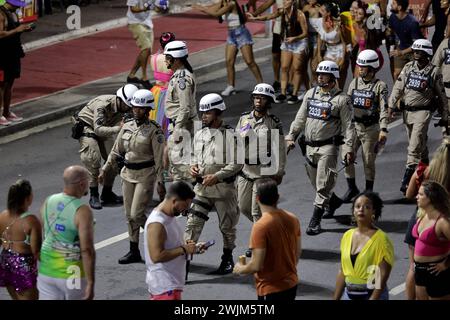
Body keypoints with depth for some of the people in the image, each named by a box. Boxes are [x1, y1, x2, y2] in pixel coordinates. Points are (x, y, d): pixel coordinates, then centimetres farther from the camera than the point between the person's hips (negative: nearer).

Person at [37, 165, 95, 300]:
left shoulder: (48, 202, 0)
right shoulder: (83, 211, -19)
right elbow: (87, 250, -22)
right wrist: (91, 283, -18)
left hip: (47, 272, 5)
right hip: (73, 275, -5)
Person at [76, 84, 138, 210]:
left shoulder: (123, 107, -16)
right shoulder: (102, 105, -37)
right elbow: (98, 129, -46)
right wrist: (118, 128, -58)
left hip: (104, 130, 7)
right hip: (87, 126, -7)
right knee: (93, 159, -19)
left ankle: (107, 194, 12)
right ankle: (94, 196, -11)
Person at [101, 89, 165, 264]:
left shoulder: (154, 130, -11)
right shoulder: (127, 127, 6)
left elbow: (159, 158, -12)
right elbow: (116, 151, 13)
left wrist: (160, 182, -15)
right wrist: (105, 169, 8)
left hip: (145, 175, -6)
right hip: (128, 173, 6)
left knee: (137, 214, -10)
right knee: (130, 215, 8)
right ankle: (134, 252, 16)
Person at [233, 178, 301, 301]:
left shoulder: (260, 226, -23)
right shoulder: (292, 219, -2)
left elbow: (256, 265, -23)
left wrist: (240, 269, -3)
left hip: (271, 289, -7)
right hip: (291, 285, 7)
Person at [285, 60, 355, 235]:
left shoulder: (342, 99, -6)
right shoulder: (310, 94, 11)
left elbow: (348, 125, -7)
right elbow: (300, 118, 16)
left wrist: (349, 149, -13)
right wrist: (291, 136, 8)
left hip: (328, 147, -6)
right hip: (309, 146, 6)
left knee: (323, 184, -10)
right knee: (316, 183, 16)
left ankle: (315, 220, -7)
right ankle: (333, 201, 42)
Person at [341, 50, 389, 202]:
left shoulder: (380, 86, -7)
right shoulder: (354, 83, 8)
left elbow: (384, 109, -13)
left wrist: (383, 129, -23)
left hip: (371, 128, -4)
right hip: (353, 125, 4)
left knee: (368, 161, 2)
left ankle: (369, 191, 16)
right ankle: (352, 188, 15)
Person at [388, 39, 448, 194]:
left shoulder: (434, 72, -4)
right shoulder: (408, 67, 6)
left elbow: (441, 96, 2)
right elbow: (398, 88, 8)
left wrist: (445, 117, 4)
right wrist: (391, 106, 0)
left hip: (423, 112, -5)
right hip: (407, 110, 5)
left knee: (415, 146, -13)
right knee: (420, 144, 16)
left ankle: (407, 179, -16)